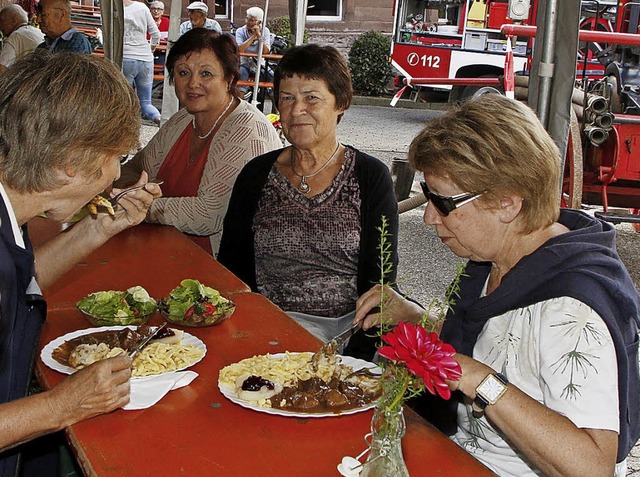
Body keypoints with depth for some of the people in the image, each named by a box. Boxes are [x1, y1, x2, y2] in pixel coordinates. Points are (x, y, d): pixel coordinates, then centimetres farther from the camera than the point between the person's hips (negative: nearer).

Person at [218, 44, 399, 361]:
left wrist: (356, 354, -17)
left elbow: (379, 282, -2)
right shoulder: (257, 175, 9)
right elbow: (230, 266, 8)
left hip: (347, 326, 0)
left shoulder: (371, 177, 2)